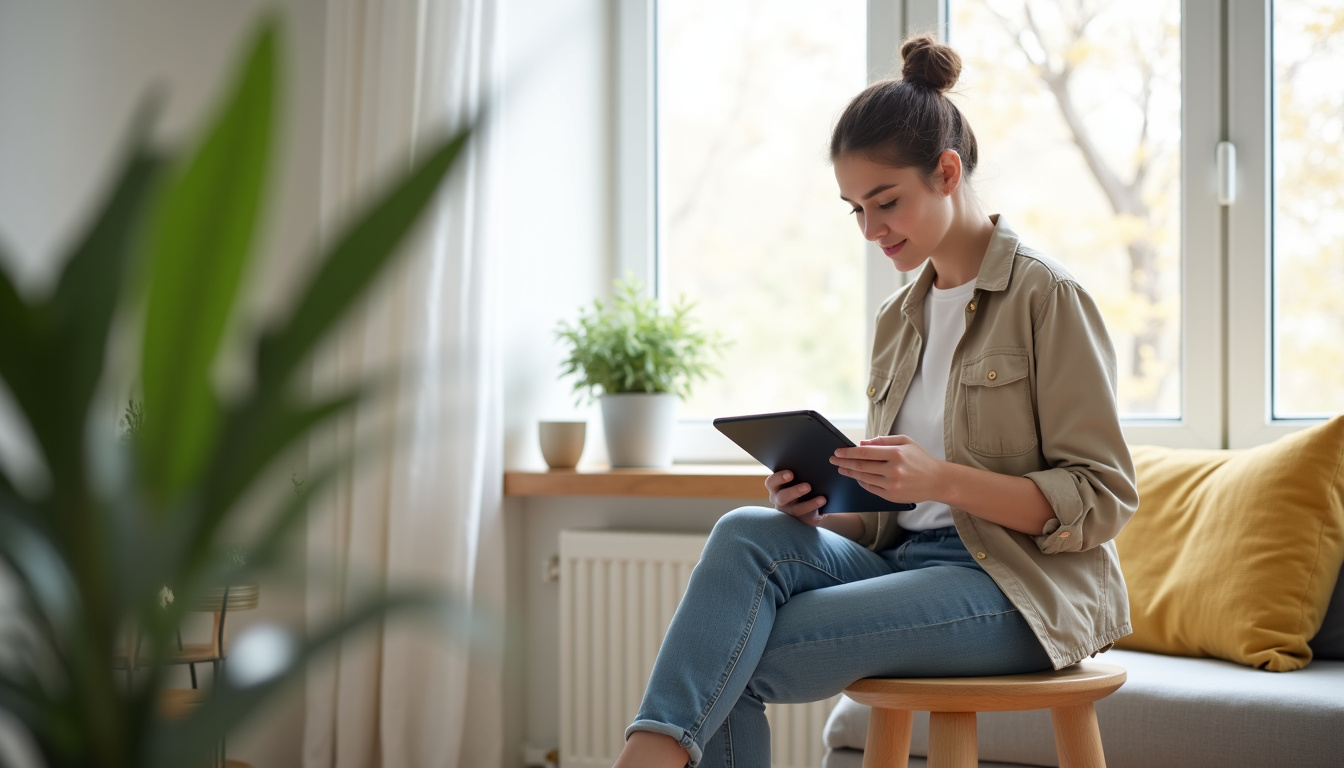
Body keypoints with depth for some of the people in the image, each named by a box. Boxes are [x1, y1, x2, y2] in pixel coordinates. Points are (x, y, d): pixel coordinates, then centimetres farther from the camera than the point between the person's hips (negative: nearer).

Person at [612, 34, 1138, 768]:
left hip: (1023, 588, -6)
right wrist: (818, 509, -3)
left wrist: (942, 478, -22)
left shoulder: (1046, 296, -5)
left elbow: (1102, 500, -9)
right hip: (909, 562, 6)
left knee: (738, 660, -26)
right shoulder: (898, 320, 16)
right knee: (746, 535, -26)